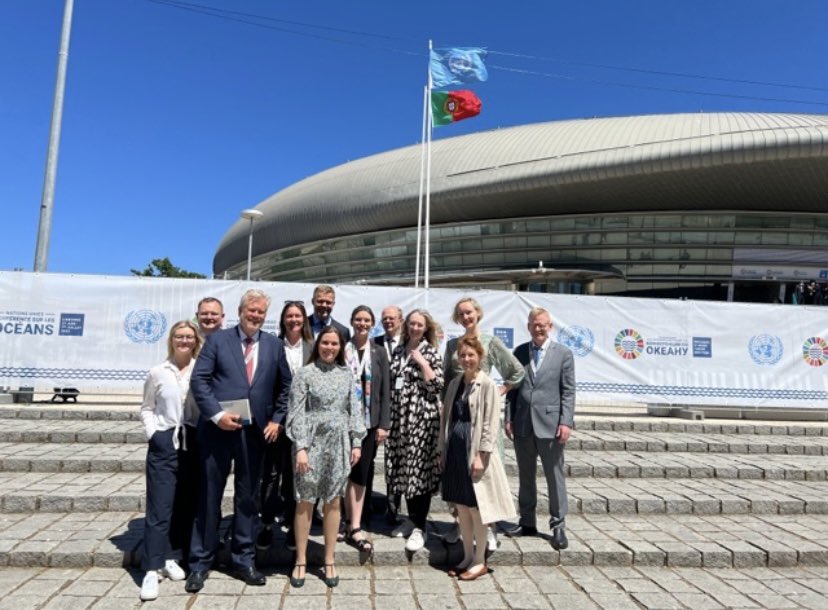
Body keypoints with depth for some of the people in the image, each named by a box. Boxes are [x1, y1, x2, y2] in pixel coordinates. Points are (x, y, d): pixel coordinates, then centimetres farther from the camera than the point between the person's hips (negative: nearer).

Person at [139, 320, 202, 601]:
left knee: (184, 506, 11)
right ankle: (151, 570, 4)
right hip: (164, 445, -1)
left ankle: (171, 558, 26)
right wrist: (152, 434, -4)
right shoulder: (157, 372, 1)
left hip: (193, 445, 2)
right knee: (159, 508, -2)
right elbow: (146, 408, 9)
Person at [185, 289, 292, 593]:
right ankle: (200, 563, 23)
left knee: (248, 497, 12)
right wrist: (217, 414, -15)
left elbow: (285, 386, 12)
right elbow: (198, 380, -6)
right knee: (209, 497, 8)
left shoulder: (274, 345, 7)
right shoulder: (217, 339, 0)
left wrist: (277, 420, 3)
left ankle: (243, 560, 26)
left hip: (255, 432, 2)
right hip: (218, 430, -2)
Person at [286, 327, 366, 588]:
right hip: (312, 443, -3)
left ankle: (329, 562, 20)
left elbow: (354, 410, 8)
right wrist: (300, 447, -12)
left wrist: (357, 442, 2)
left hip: (339, 444, 3)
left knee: (333, 502, 8)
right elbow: (297, 413, -6)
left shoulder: (346, 375, 8)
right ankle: (300, 561, 18)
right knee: (305, 502, 4)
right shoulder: (305, 373, -2)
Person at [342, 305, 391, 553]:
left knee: (361, 472, 2)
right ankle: (354, 525, 14)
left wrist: (384, 424, -2)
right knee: (355, 472, 3)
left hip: (370, 421, 1)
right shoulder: (342, 349, 1)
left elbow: (385, 391, 4)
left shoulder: (379, 352, 6)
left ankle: (353, 525, 8)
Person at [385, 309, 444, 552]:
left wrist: (422, 362, -15)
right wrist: (387, 416, 13)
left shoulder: (431, 352, -3)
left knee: (419, 469, -4)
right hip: (399, 417, 6)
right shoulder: (398, 350, 12)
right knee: (403, 469, 11)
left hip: (421, 417, -5)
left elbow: (437, 386, -10)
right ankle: (412, 519, 27)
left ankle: (419, 528, 6)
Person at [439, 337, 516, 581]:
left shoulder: (487, 384, -9)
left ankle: (479, 561, 19)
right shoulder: (455, 383, 9)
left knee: (476, 508, 4)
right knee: (461, 508, 14)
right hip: (455, 450, 6)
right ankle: (467, 557, 27)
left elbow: (491, 423, -12)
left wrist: (481, 455, -16)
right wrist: (443, 449, 11)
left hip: (475, 452, -6)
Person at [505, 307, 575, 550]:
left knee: (555, 477, 4)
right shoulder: (519, 352, 9)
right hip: (522, 425, 3)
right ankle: (527, 523, 25)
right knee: (525, 476, 13)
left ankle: (557, 526, 17)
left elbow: (568, 391, -3)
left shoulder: (563, 353, 1)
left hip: (550, 424, -3)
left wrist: (566, 422, -11)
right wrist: (509, 418, 3)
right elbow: (512, 387, 9)